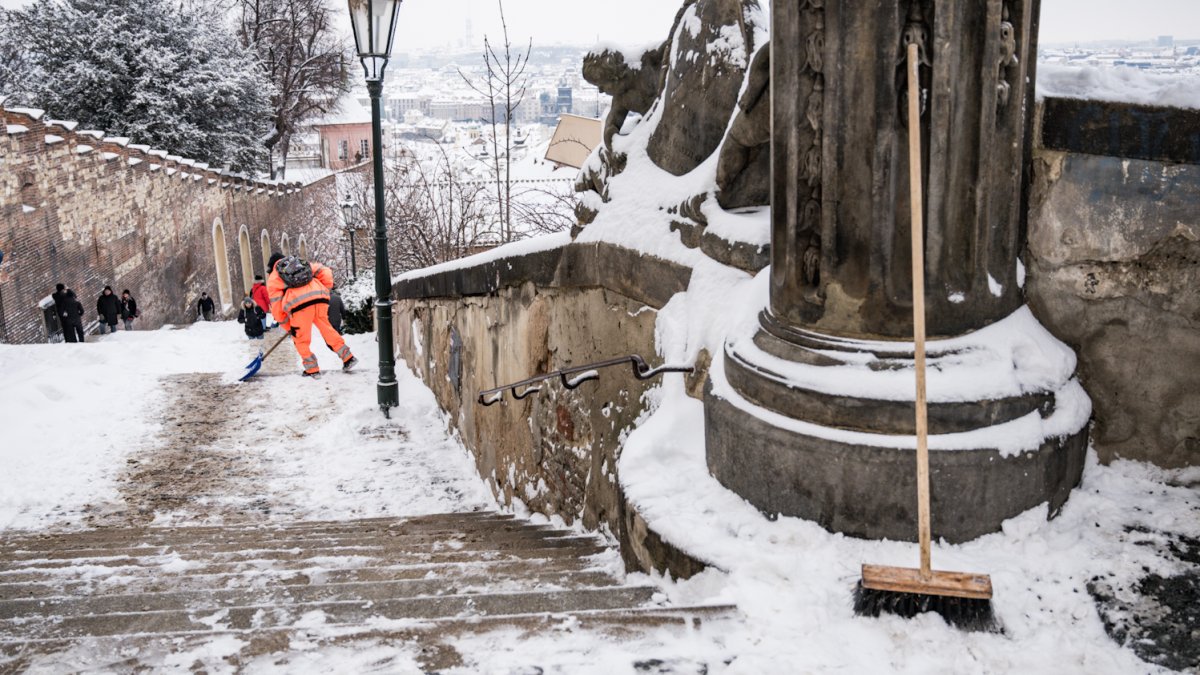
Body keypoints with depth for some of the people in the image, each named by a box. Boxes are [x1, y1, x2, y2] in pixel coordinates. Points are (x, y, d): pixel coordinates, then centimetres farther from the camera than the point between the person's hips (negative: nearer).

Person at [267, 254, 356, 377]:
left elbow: (276, 306, 17)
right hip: (320, 298, 4)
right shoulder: (304, 264, 31)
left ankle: (312, 370, 14)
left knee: (300, 339, 14)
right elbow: (325, 272, 17)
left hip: (299, 303, -4)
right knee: (327, 328, 21)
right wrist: (324, 290, 25)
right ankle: (348, 358, 22)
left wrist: (288, 327, 24)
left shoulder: (273, 279, 23)